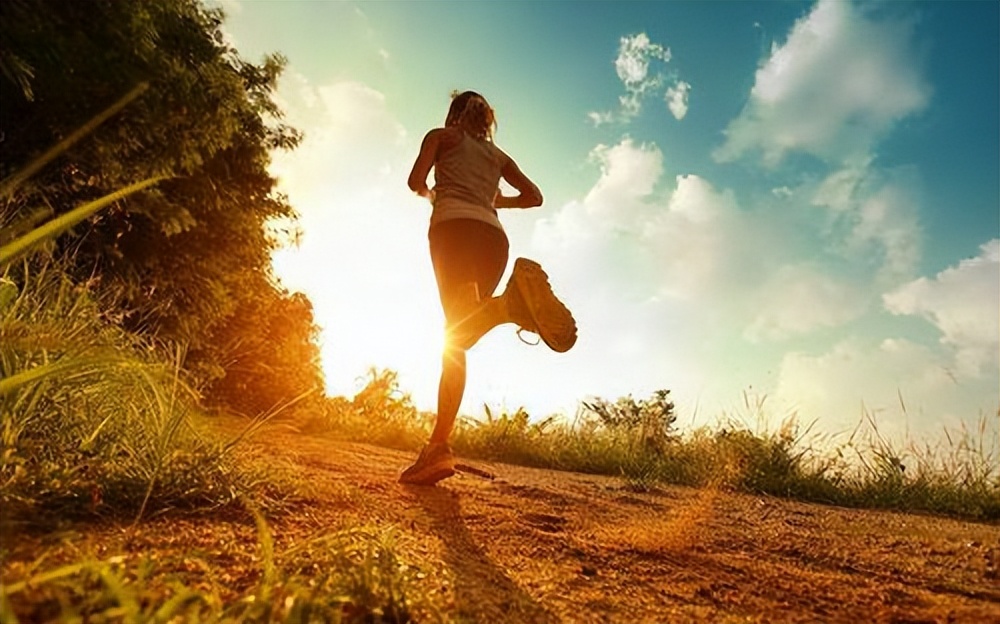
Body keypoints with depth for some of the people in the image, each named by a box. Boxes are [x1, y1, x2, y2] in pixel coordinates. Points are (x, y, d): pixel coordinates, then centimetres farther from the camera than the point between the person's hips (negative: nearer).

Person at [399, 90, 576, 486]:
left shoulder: (442, 135, 22)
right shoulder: (497, 154, 32)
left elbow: (416, 181, 8)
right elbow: (534, 196, 25)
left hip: (453, 226, -4)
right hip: (493, 235, 4)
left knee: (455, 333, -20)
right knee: (460, 335, -1)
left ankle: (508, 303, -51)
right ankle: (437, 446, -10)